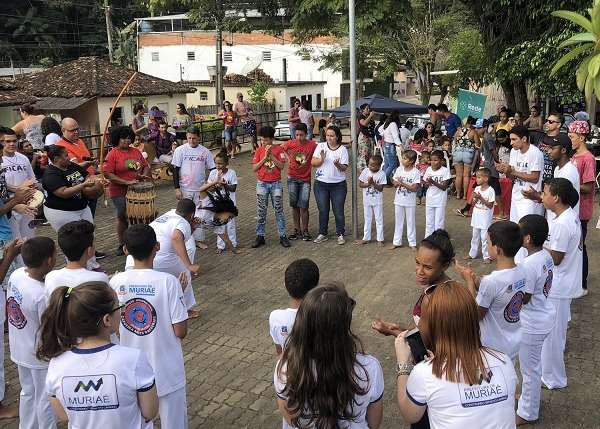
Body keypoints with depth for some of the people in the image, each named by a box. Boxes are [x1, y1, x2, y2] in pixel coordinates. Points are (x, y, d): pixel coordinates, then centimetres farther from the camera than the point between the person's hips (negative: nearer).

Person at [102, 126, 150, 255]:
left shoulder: (136, 152, 7)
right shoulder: (113, 154, -9)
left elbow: (146, 166, 16)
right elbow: (107, 173, -16)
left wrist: (144, 175, -6)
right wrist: (126, 182, -21)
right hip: (120, 193, -4)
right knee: (122, 217, 6)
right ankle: (121, 245, 20)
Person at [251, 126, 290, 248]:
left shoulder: (278, 149, -3)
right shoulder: (259, 150, 0)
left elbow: (281, 166, -11)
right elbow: (254, 168, -5)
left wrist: (271, 155, -17)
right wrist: (265, 157, -13)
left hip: (276, 183, -1)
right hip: (262, 184, 1)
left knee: (279, 210, 4)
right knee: (261, 211, 5)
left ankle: (283, 236, 11)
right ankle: (260, 237, 12)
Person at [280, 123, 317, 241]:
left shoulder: (313, 145, -11)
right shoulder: (290, 144, -5)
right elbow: (281, 149, 14)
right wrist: (289, 158, 6)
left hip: (305, 179, -2)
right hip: (292, 178, 2)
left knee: (303, 207, -3)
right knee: (294, 205, 9)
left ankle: (305, 231, 9)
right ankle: (297, 230, 20)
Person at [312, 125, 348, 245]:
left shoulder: (342, 149, -1)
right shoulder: (321, 146, 3)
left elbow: (344, 168, -5)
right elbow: (313, 163, -1)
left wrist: (338, 165, -26)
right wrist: (321, 159, -20)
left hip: (338, 185, -1)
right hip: (321, 183, 2)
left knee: (338, 211, 2)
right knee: (323, 210, 9)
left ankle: (340, 234, 15)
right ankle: (322, 234, 20)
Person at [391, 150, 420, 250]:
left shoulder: (416, 172, -13)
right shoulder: (399, 169, 0)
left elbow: (414, 188, -18)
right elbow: (395, 184, 5)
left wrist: (403, 183, -24)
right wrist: (397, 183, -18)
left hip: (410, 201, -4)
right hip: (399, 200, 4)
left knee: (410, 222, 6)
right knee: (398, 221, 12)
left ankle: (412, 243, 17)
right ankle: (397, 242, 22)